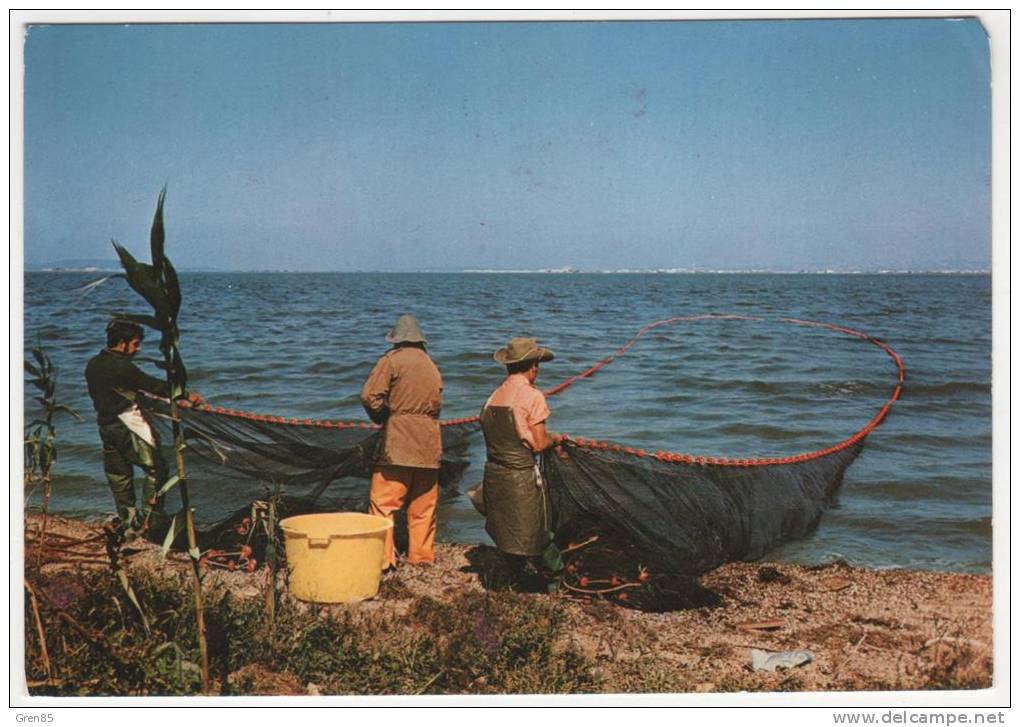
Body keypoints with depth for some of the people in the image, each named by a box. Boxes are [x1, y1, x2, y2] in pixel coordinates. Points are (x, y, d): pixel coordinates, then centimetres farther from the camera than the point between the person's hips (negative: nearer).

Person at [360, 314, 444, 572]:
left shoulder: (391, 360, -3)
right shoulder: (432, 366, 17)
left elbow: (370, 396, -12)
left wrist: (382, 417, 4)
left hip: (398, 444, -6)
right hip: (429, 444, 6)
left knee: (383, 502, -3)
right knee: (424, 506, 12)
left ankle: (383, 560, -8)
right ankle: (422, 556, 18)